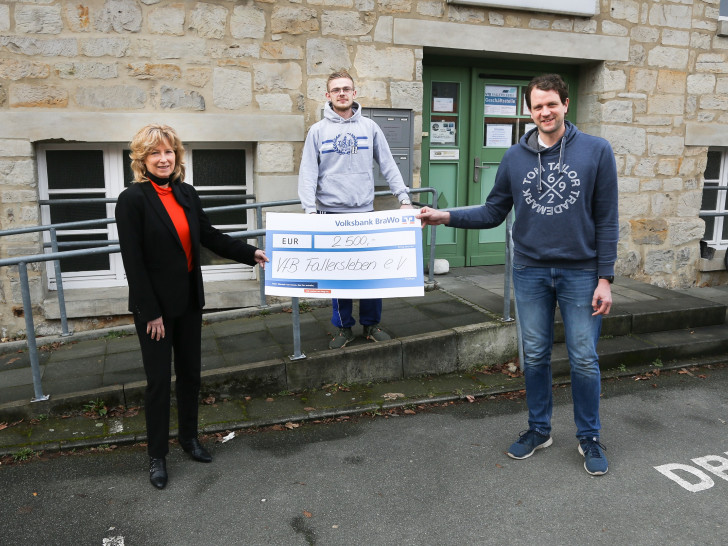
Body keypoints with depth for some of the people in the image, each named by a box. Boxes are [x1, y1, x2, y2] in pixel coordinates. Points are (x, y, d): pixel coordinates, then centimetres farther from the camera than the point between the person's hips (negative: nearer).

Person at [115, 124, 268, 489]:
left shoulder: (186, 194, 4)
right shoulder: (132, 200, -14)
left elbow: (209, 236, 11)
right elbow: (133, 261, -15)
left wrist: (251, 254, 5)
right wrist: (150, 312, -16)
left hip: (189, 299, 6)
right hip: (155, 305, -6)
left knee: (190, 372, 16)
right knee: (159, 380, 4)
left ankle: (189, 438, 35)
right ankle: (157, 456, 22)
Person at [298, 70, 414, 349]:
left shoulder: (369, 127, 8)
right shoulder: (318, 130, 5)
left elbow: (388, 166, 8)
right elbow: (308, 173, 0)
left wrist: (403, 198, 0)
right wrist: (310, 210, -11)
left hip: (365, 211, 1)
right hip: (331, 213, -1)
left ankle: (371, 323, 21)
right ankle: (343, 327, 18)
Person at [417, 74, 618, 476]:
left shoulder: (596, 151, -3)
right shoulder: (515, 157, 3)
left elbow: (606, 221, -4)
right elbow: (493, 213, 6)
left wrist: (605, 278, -7)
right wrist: (447, 216, -6)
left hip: (580, 273, -2)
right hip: (531, 272, 2)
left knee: (584, 359, 5)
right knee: (535, 356, 12)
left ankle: (589, 438, 25)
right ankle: (539, 429, 31)